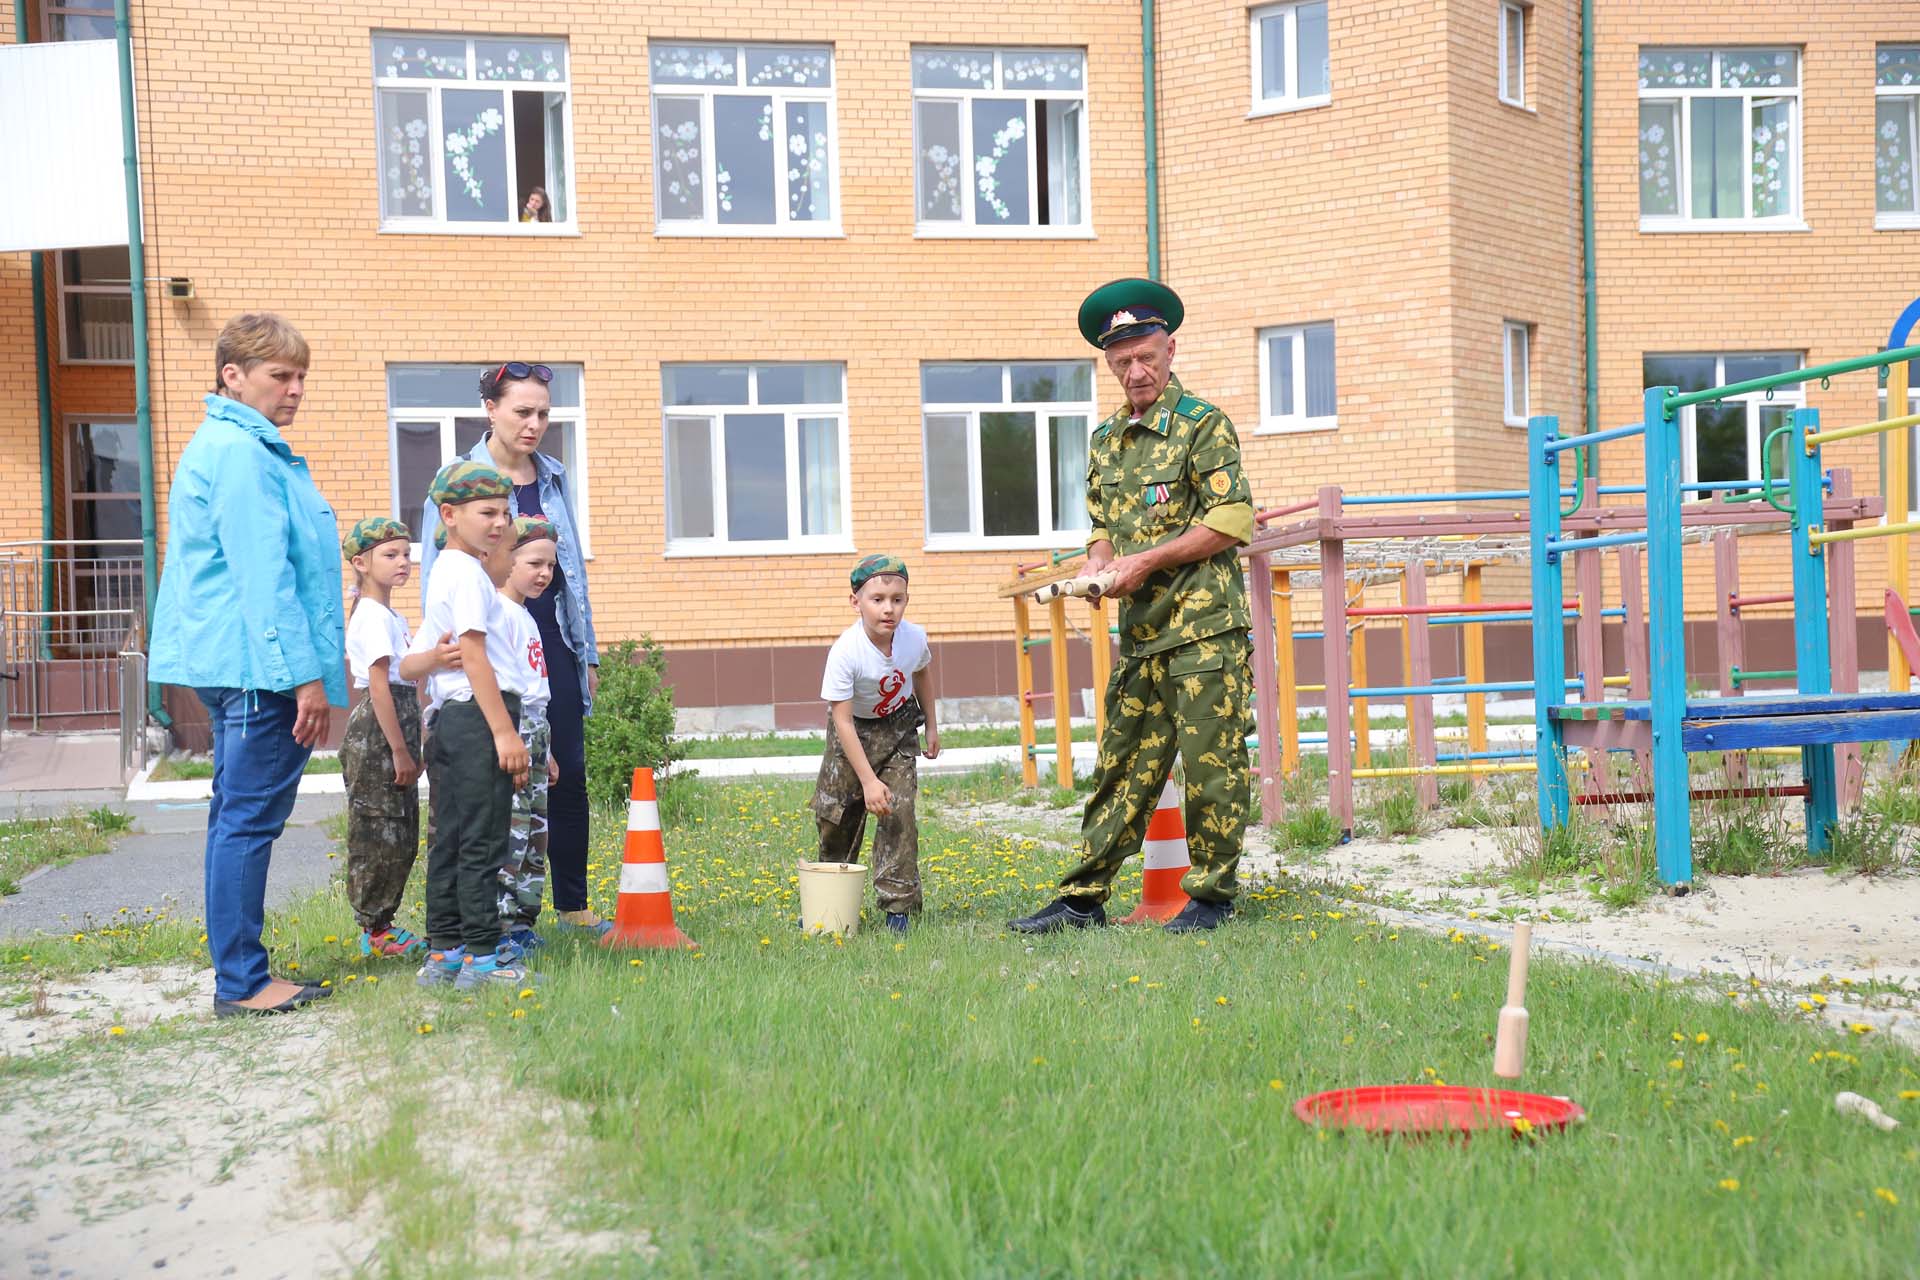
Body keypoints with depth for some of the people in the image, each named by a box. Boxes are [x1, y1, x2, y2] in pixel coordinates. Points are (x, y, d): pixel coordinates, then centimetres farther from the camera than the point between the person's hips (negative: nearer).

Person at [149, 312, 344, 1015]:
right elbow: (263, 574, -20)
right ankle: (241, 983, -2)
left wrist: (305, 665, 28)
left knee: (239, 817, 13)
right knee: (249, 818, -7)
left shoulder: (224, 447, 21)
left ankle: (242, 976, 20)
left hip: (236, 664, 11)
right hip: (259, 665, -11)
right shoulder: (241, 452, -13)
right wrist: (305, 674, -21)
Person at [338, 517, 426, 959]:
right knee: (378, 834, -5)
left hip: (398, 729, 10)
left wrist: (410, 748, 17)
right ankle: (374, 932, 1)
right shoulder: (373, 617, -12)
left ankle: (382, 924, 19)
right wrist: (400, 750, -19)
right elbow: (379, 685, -17)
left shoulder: (393, 618, 17)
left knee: (401, 837, 12)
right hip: (377, 735, -10)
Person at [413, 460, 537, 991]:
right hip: (478, 716, -10)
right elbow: (474, 654, -18)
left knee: (450, 839, 12)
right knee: (482, 843, -6)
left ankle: (443, 952, 17)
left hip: (449, 718, 10)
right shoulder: (468, 573, -12)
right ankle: (482, 957, -3)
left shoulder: (442, 573, 19)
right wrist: (505, 732, -20)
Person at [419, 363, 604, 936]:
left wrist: (588, 651, 14)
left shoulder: (554, 478, 11)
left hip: (553, 643, 5)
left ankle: (573, 905, 15)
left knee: (568, 774, 5)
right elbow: (437, 579, -4)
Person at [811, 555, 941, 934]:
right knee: (836, 813, 2)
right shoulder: (845, 652, -33)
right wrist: (868, 780, -30)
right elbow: (842, 721, -29)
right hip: (853, 730, -2)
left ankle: (899, 905, -3)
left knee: (899, 811, -11)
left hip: (898, 725, 2)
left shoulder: (914, 638, -21)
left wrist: (932, 725, 12)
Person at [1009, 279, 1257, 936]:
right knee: (1122, 765, 9)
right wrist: (1099, 563, 3)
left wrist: (1145, 561, -14)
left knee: (1210, 764, -1)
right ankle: (1083, 899, 12)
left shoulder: (1202, 425, -5)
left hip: (1206, 627, -6)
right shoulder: (1106, 439, 16)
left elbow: (1233, 519, -13)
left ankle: (1211, 895, 11)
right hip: (1139, 633, 6)